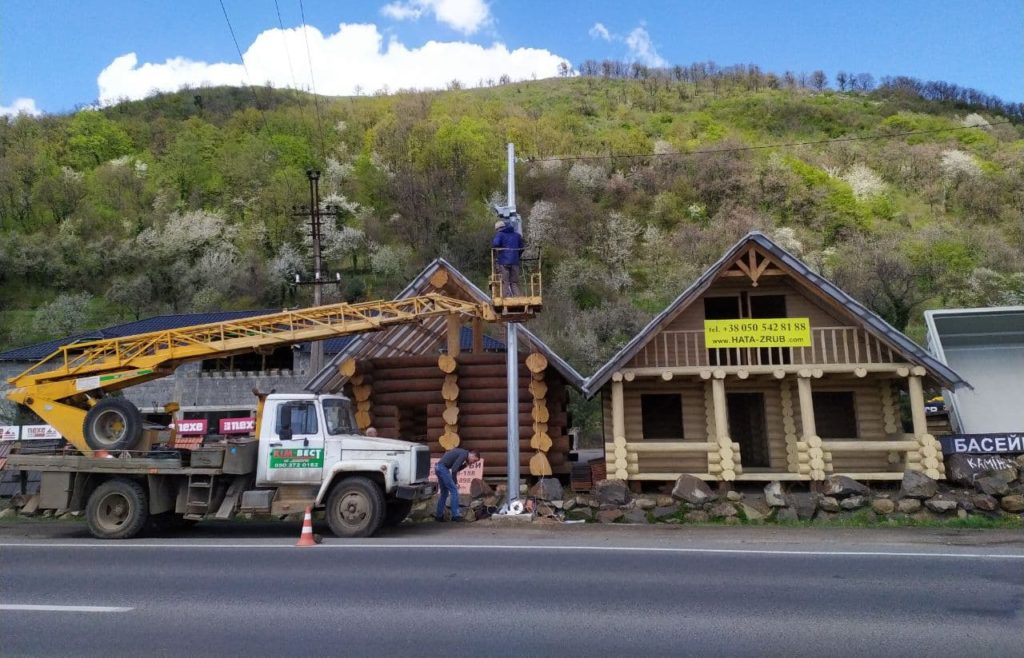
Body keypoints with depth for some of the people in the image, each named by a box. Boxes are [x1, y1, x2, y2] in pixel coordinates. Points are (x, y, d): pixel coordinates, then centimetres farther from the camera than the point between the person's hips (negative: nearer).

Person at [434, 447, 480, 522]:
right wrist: (454, 483, -10)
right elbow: (454, 469, -18)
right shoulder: (464, 454, -10)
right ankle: (455, 515, -5)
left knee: (444, 493, 15)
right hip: (443, 468, -10)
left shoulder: (461, 452, 19)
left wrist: (466, 464, 9)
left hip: (439, 468, 10)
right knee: (454, 490, -6)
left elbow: (457, 469, 21)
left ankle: (439, 515, 17)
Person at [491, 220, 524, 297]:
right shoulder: (517, 235, 18)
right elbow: (521, 248, 19)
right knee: (514, 282, 9)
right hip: (515, 262, 4)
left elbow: (495, 243, -17)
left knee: (505, 283, -3)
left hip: (503, 262, -4)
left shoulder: (500, 234, 2)